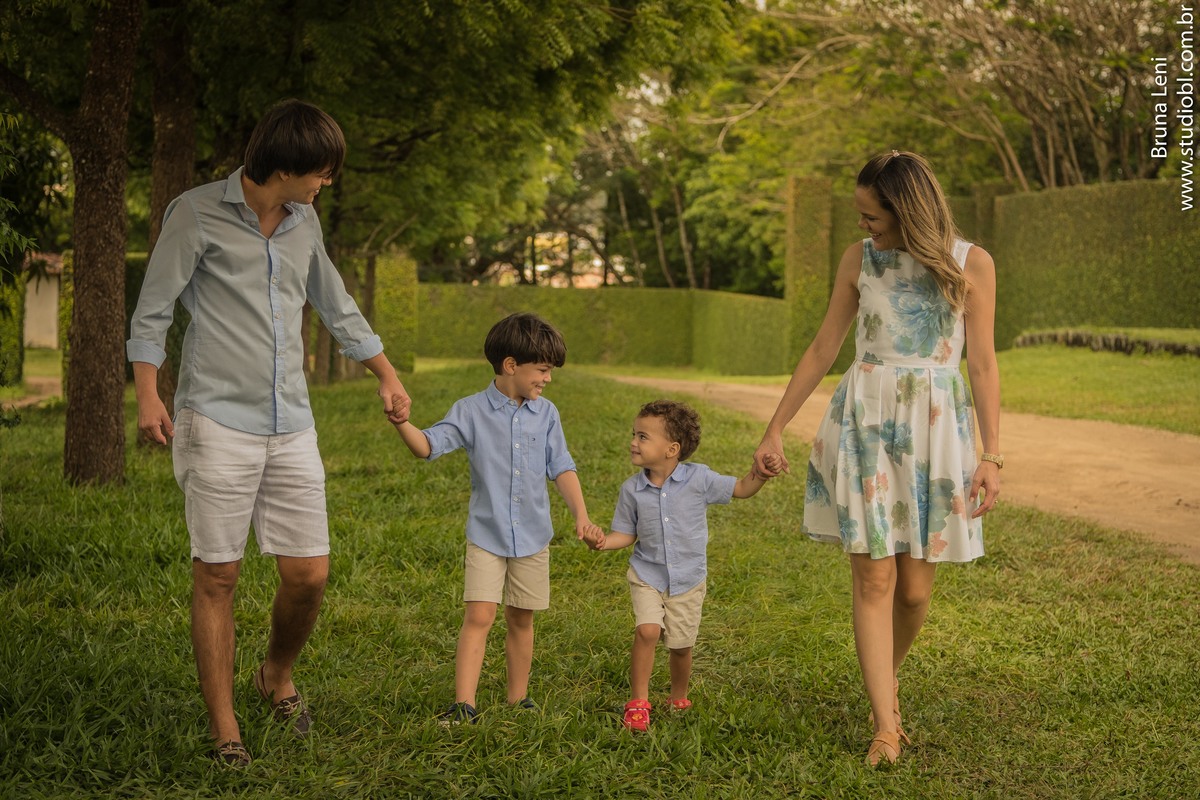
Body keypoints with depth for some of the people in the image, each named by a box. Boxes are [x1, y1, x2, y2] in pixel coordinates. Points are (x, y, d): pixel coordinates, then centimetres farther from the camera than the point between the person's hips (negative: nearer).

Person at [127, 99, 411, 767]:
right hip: (218, 422, -5)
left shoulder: (304, 223, 14)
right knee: (217, 578, -1)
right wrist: (148, 396, -14)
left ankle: (277, 678, 29)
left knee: (310, 575, 1)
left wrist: (389, 378, 32)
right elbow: (153, 311, -3)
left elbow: (339, 310, 27)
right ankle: (224, 725, 10)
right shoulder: (198, 213, -3)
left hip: (291, 428, 5)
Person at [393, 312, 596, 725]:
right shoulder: (472, 411, -6)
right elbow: (428, 445, -14)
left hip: (533, 536, 3)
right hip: (487, 535, -3)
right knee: (479, 615, -12)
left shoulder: (546, 414, 3)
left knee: (521, 618, 12)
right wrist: (400, 421, -33)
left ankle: (518, 698, 24)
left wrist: (580, 512, -7)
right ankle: (464, 704, -11)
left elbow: (561, 467, 4)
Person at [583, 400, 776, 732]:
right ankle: (638, 702, -6)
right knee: (647, 631, -20)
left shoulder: (698, 478, -12)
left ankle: (679, 699, 35)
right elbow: (626, 534, 3)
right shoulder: (632, 489, -7)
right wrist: (602, 541, -17)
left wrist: (760, 473, -21)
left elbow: (740, 489, -2)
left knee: (681, 645, 8)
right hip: (647, 576, 0)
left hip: (688, 579, 0)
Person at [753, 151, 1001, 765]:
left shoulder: (971, 265, -1)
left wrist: (990, 454, -5)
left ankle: (886, 676, 32)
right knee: (874, 577, -6)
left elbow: (982, 364, 0)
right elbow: (822, 351, 9)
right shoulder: (859, 259, 4)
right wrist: (775, 429, 9)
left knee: (915, 587, 2)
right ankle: (885, 726, -1)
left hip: (935, 427, -1)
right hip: (863, 423, 1)